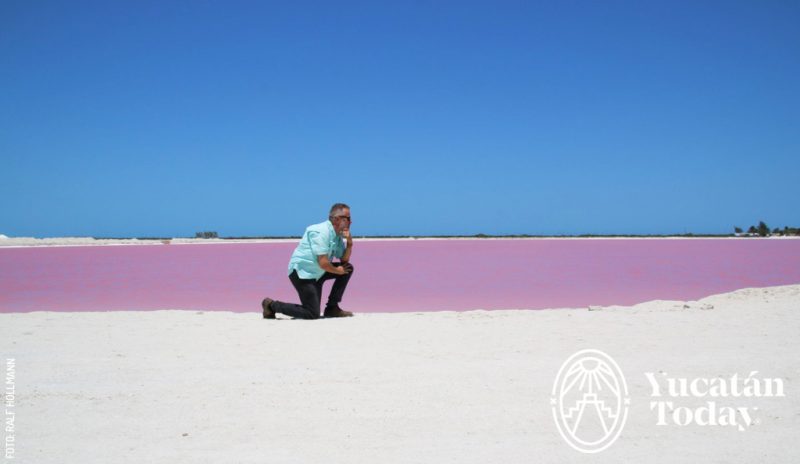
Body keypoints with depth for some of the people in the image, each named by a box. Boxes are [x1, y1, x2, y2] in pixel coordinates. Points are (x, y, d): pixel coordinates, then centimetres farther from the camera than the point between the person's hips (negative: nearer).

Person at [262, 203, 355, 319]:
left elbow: (344, 260, 10)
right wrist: (337, 271, -7)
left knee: (348, 268, 5)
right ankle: (272, 305, -1)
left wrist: (349, 242, -6)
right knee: (313, 314, -14)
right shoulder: (321, 232, -21)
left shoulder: (337, 235, 6)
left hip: (316, 273, 9)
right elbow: (323, 263, -26)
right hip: (301, 272, -9)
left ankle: (332, 308, 9)